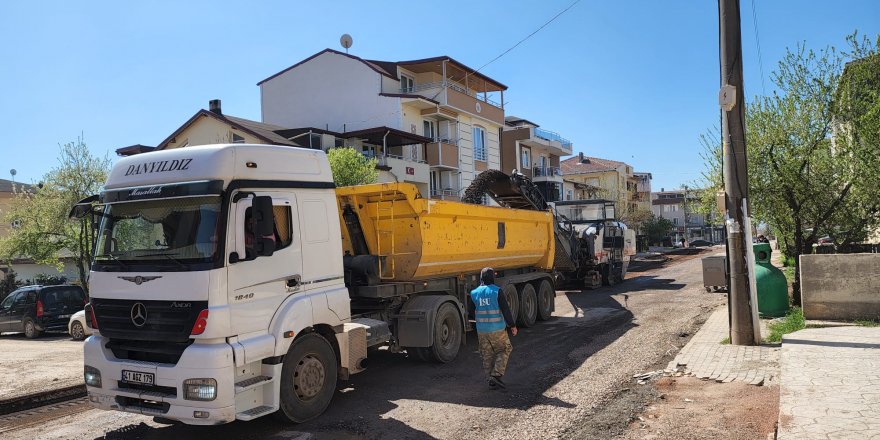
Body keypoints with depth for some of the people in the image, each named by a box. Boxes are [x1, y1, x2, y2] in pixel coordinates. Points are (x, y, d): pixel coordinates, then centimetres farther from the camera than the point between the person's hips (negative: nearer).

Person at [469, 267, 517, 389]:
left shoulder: (474, 293, 2)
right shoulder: (497, 291, -11)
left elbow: (471, 312, 12)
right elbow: (506, 310, -11)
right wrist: (512, 325, -4)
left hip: (481, 330, 4)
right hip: (497, 329, -4)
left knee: (487, 355, 12)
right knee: (504, 350, 13)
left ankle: (492, 380, 12)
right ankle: (496, 374, 1)